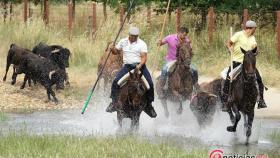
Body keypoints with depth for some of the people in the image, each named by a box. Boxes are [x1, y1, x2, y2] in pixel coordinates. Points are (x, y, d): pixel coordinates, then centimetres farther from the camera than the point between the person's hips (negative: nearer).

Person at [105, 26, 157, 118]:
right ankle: (114, 102, -9)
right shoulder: (123, 42, 10)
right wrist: (112, 49, -4)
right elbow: (116, 52, 20)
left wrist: (140, 65, -26)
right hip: (127, 66, 2)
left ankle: (149, 105, 0)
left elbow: (144, 57, -7)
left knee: (149, 83, -16)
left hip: (139, 66, -2)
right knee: (116, 81, -19)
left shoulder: (142, 44, 0)